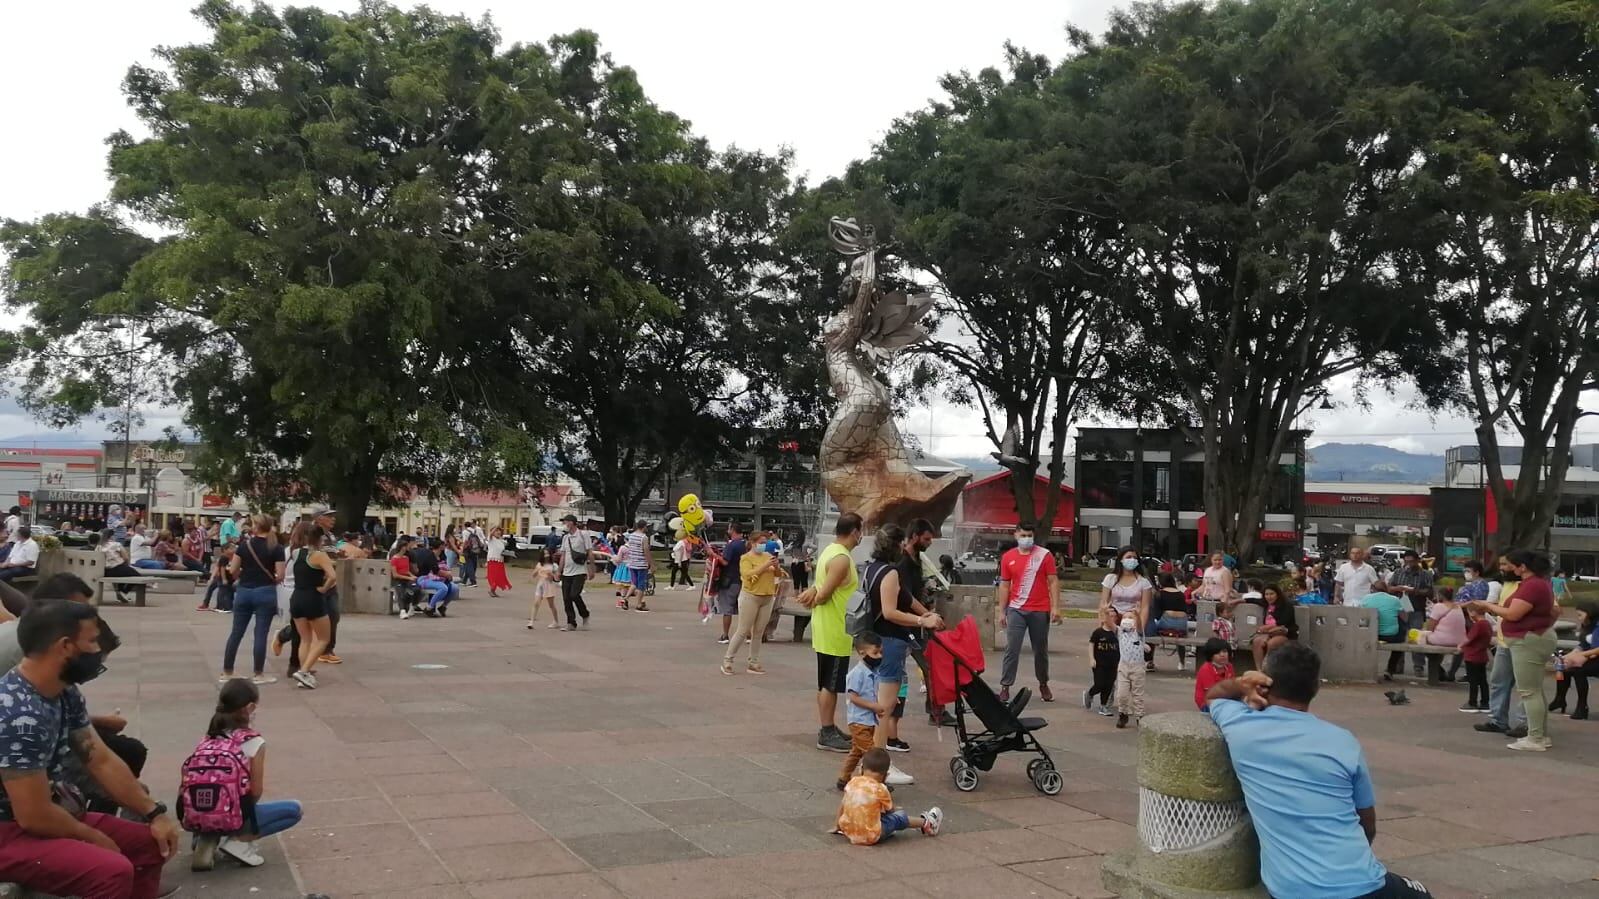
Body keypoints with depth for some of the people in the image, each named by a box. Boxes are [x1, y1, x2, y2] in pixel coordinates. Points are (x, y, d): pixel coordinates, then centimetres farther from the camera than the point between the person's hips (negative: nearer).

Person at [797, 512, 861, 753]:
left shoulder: (830, 551, 12)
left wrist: (812, 593, -11)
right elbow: (824, 594, -22)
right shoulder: (842, 559, -20)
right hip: (835, 632, -10)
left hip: (826, 630, 10)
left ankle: (829, 729, 25)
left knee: (827, 683, 16)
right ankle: (826, 734, 2)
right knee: (830, 684, -3)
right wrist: (814, 599, -2)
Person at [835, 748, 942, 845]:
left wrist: (838, 827, 19)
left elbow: (842, 806, 7)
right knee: (899, 817, 14)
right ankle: (926, 823, 32)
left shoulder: (852, 782, 0)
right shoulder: (880, 789, -13)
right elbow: (890, 810, 2)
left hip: (849, 833, 5)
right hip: (871, 837, -5)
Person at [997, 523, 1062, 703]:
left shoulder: (1044, 555, -1)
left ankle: (1043, 685, 25)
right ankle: (1005, 687, 0)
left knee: (1041, 650, 10)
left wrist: (1056, 607, -10)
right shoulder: (1008, 557, 5)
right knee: (1011, 649, -4)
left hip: (1040, 611, -1)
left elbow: (1053, 582, -2)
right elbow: (1004, 585, 8)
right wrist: (1002, 611, 5)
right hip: (1016, 610, 1)